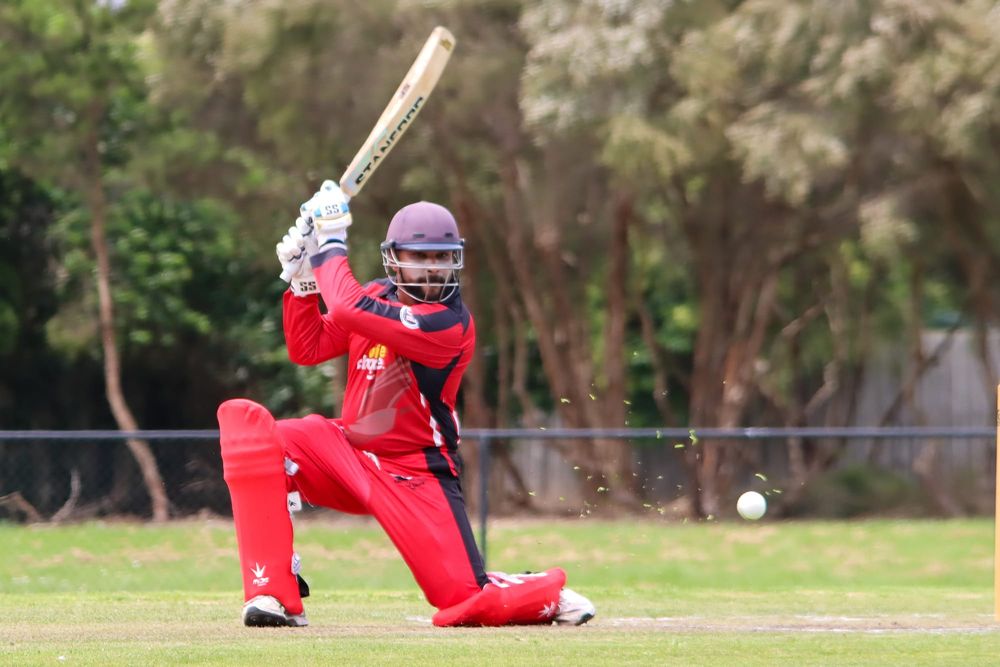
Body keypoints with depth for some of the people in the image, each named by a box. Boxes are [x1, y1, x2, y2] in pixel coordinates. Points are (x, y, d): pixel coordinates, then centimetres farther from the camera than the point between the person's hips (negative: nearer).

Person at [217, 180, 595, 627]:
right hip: (348, 453, 6)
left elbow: (348, 309, -31)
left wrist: (331, 244, -19)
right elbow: (306, 349, 7)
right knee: (245, 422, -20)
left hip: (413, 476, -5)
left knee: (466, 601, -16)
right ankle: (275, 591, -21)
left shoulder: (451, 323, -22)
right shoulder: (376, 298, 3)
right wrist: (301, 278, -4)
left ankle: (549, 595, 24)